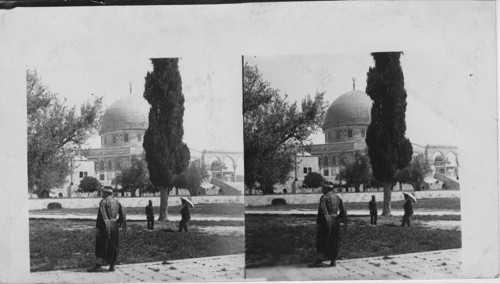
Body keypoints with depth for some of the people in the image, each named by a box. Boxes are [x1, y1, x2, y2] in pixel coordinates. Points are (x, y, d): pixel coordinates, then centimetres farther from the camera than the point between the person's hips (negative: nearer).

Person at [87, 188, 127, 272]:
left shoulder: (103, 202, -10)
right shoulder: (117, 202, 11)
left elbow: (100, 215, -16)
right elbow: (122, 214, 10)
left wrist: (97, 227, -15)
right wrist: (124, 227, 14)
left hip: (105, 226, -6)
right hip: (114, 226, 6)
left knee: (101, 246, -2)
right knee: (113, 246, 12)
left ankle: (98, 266, -2)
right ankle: (112, 266, 13)